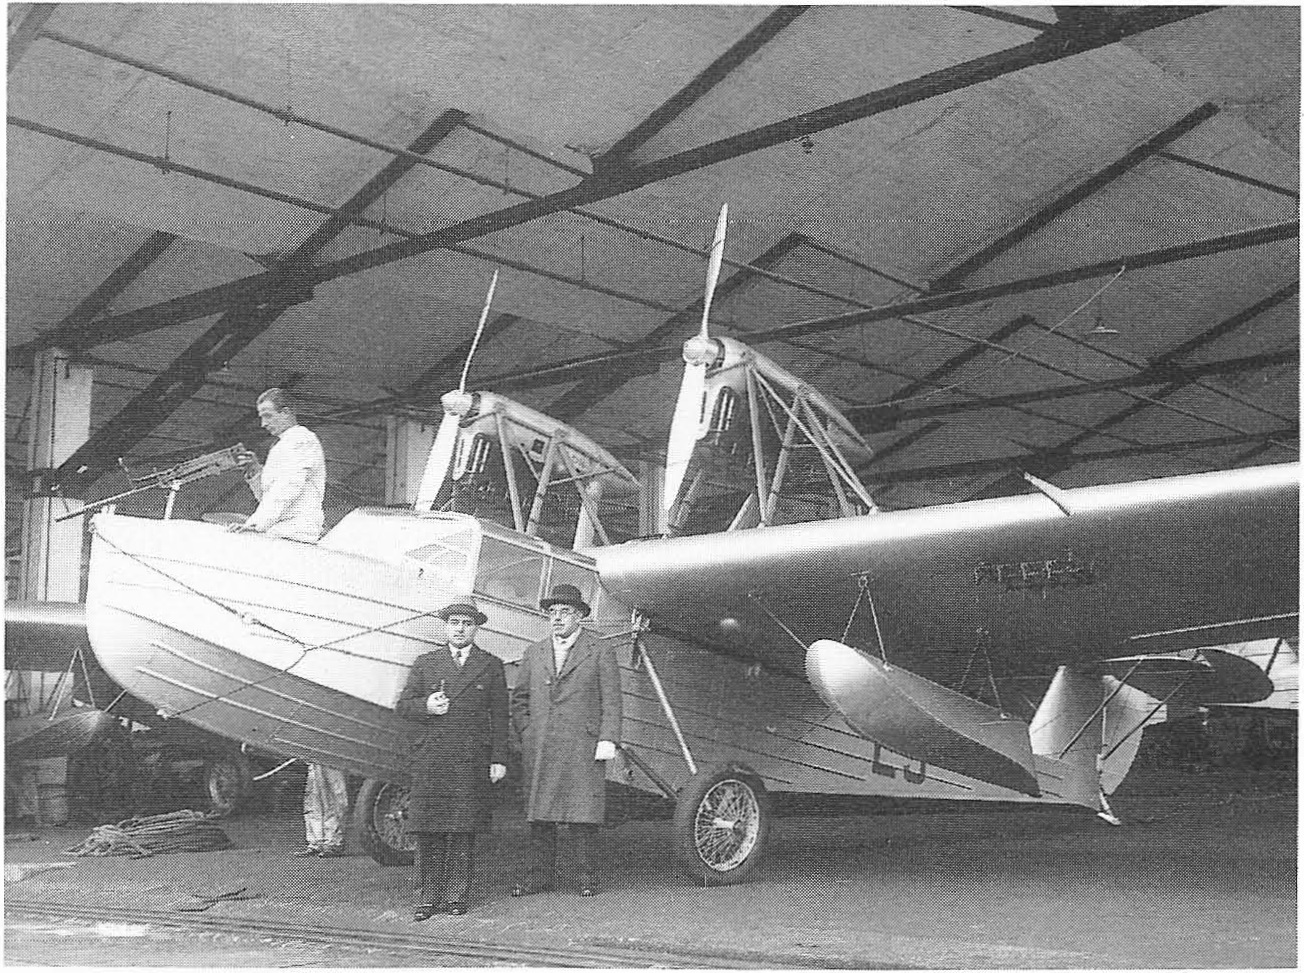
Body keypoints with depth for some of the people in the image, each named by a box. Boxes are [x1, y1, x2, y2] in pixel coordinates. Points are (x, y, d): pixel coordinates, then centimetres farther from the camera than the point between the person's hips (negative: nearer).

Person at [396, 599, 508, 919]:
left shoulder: (491, 667, 11)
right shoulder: (425, 663, 14)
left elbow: (499, 718, 8)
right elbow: (403, 705, 12)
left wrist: (499, 760, 1)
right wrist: (425, 706, -9)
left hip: (471, 761, -1)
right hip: (430, 758, 1)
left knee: (463, 831, 0)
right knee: (427, 830, -1)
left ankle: (456, 895, 8)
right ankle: (427, 896, 5)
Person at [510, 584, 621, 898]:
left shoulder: (600, 651, 6)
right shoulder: (534, 653, 16)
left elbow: (611, 700, 1)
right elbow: (519, 698, 19)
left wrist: (608, 740, -8)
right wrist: (527, 734, 6)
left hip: (582, 748, -4)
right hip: (539, 750, 4)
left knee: (582, 812, -4)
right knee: (539, 813, 4)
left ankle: (586, 877, 4)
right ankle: (541, 875, 12)